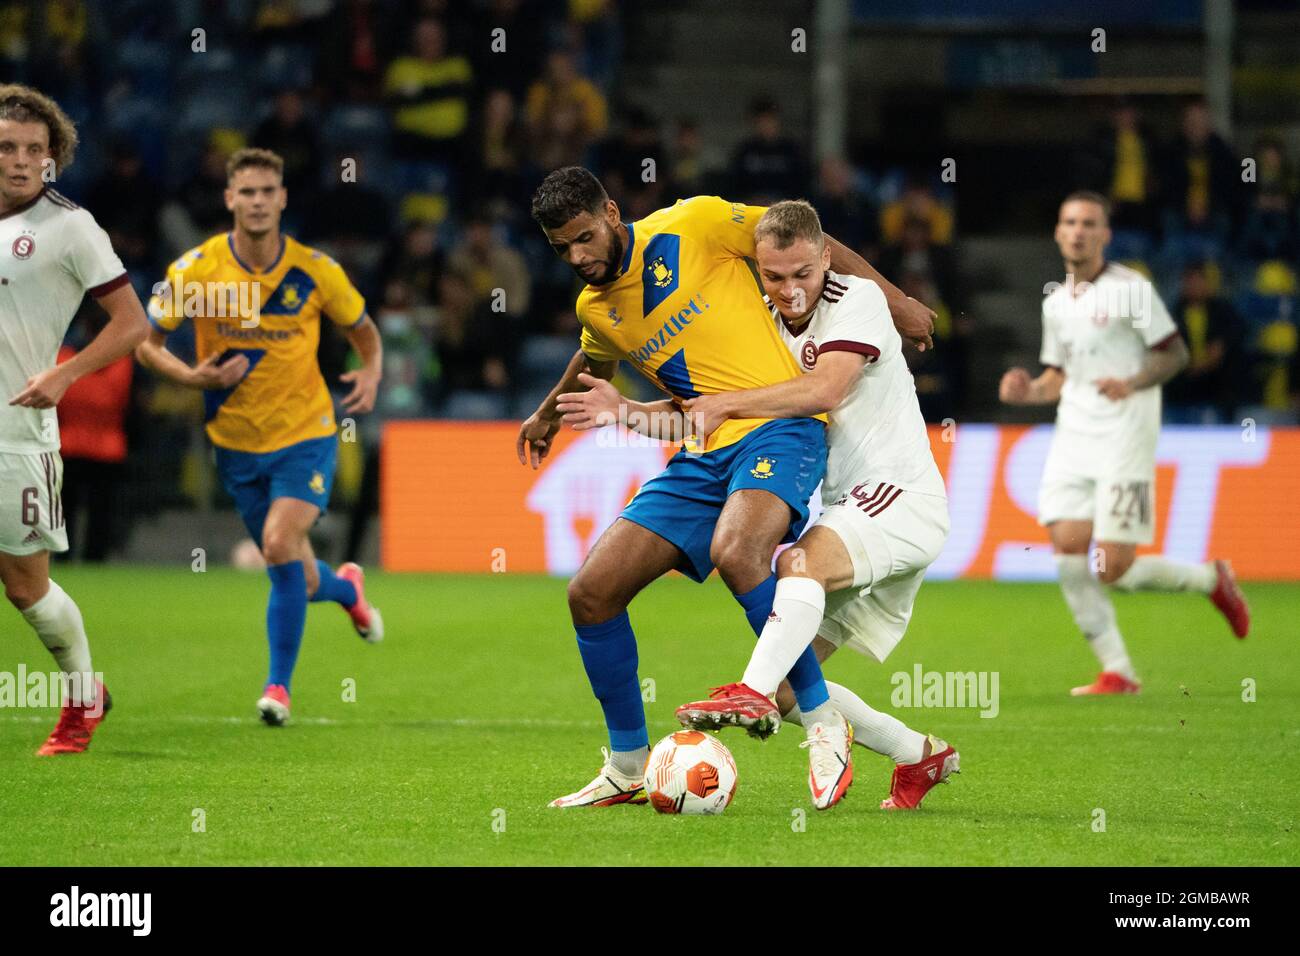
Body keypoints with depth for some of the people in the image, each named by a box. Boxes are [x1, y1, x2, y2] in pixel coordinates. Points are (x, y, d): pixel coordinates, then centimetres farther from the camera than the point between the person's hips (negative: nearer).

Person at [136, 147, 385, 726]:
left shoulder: (315, 270, -8)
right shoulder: (195, 270, -9)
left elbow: (364, 331, 7)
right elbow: (145, 344, -1)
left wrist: (371, 375, -14)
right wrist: (194, 377, -20)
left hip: (305, 434, -2)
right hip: (237, 444, 2)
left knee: (281, 542, -25)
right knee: (298, 583, 8)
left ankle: (279, 685, -12)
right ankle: (346, 587, 46)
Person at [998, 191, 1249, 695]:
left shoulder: (1131, 289, -5)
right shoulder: (1056, 303, 14)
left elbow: (1175, 353, -5)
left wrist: (1132, 384, -21)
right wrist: (1027, 391, 3)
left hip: (1125, 441, -6)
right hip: (1072, 440, 6)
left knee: (1114, 569, -11)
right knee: (1068, 549, -10)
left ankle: (1211, 578, 17)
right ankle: (1116, 673, -2)